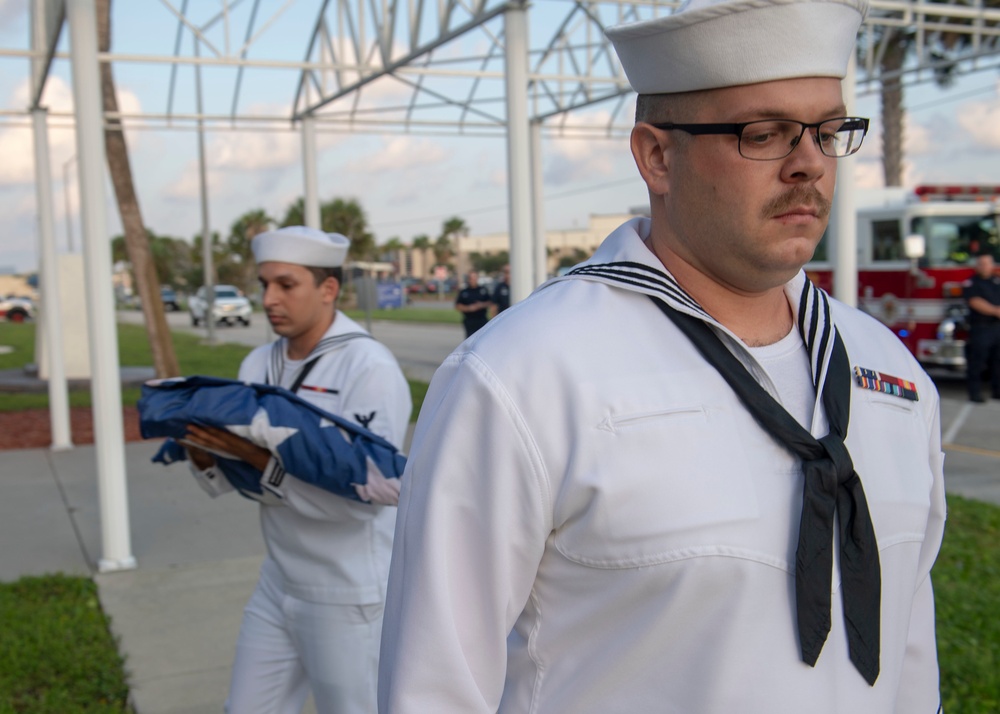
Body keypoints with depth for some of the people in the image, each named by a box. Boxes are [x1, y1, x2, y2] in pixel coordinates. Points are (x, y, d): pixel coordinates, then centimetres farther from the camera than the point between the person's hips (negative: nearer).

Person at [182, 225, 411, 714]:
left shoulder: (369, 368, -18)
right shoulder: (258, 365, 4)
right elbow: (235, 479, 5)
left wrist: (260, 457, -31)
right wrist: (204, 453, -16)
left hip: (351, 596, -7)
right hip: (278, 584, 7)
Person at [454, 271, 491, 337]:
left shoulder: (484, 290, 7)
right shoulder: (463, 292, 4)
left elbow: (490, 303, 8)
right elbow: (458, 306, 1)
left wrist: (482, 305, -11)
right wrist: (468, 308, -13)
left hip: (482, 321, 1)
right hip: (469, 321, -1)